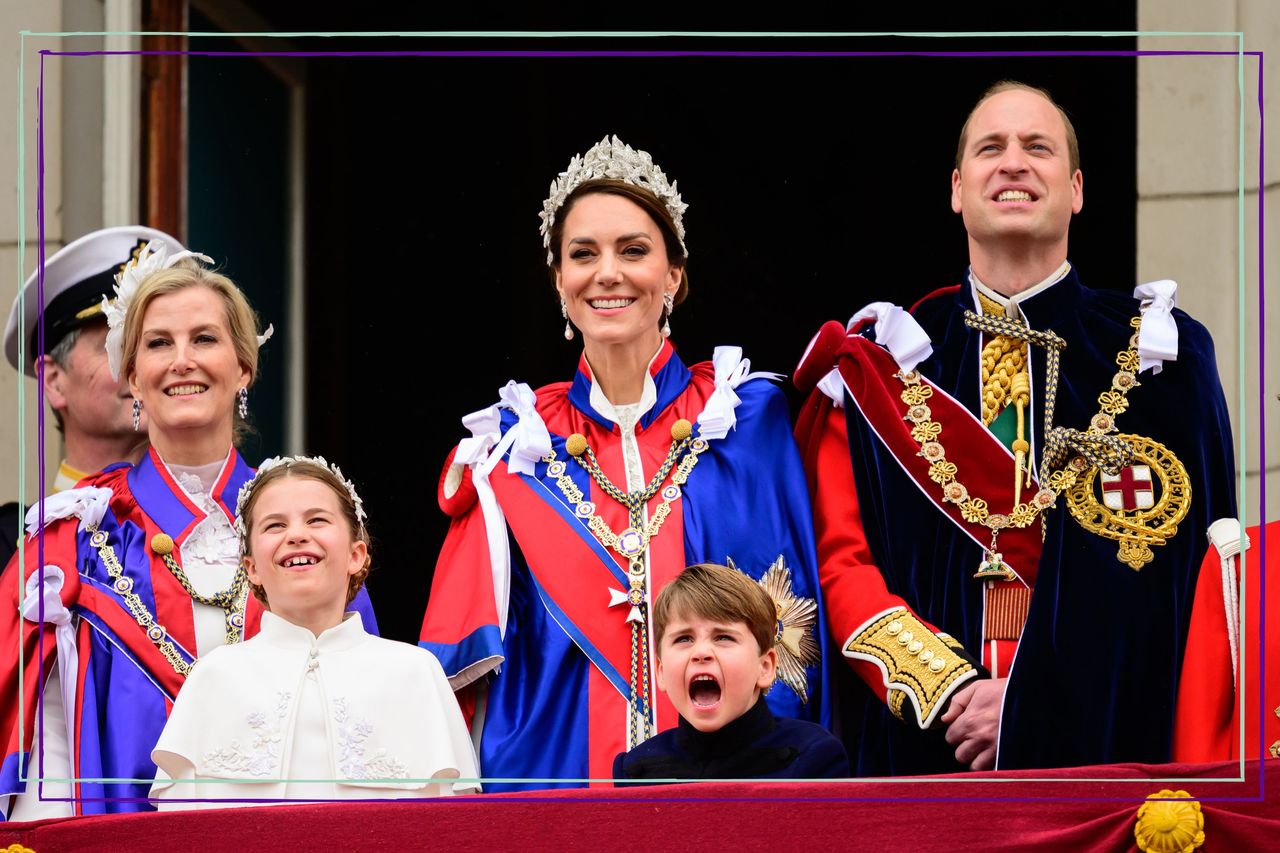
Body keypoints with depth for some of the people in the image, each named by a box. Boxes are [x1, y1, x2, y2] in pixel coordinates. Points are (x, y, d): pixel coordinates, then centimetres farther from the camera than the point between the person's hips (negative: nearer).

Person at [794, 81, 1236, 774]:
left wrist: (1038, 703, -15)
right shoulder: (877, 365, 9)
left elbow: (1178, 573, -4)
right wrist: (947, 691, -13)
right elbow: (842, 561, 3)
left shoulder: (1159, 354, 5)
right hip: (923, 745, 1)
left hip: (1105, 745, -1)